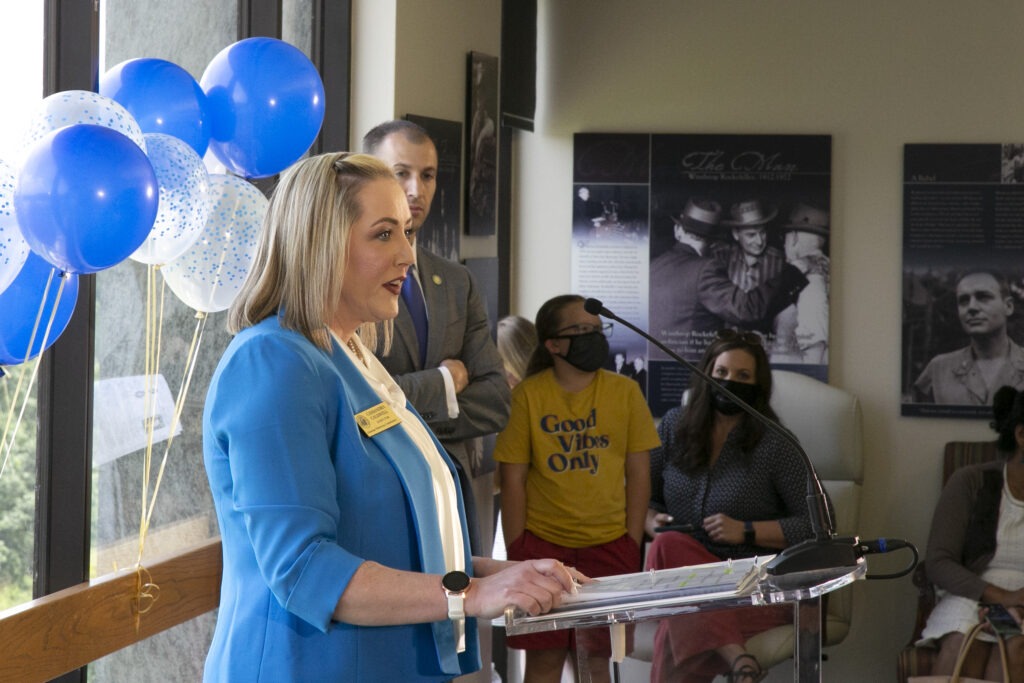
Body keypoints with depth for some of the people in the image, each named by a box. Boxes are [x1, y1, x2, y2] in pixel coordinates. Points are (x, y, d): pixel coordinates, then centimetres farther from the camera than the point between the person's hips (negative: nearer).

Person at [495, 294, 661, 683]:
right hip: (543, 543, -1)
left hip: (608, 545, 1)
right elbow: (513, 480, 0)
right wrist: (515, 553, -4)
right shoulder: (528, 395, -2)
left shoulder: (624, 391, 2)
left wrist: (633, 545, 0)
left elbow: (638, 475, 5)